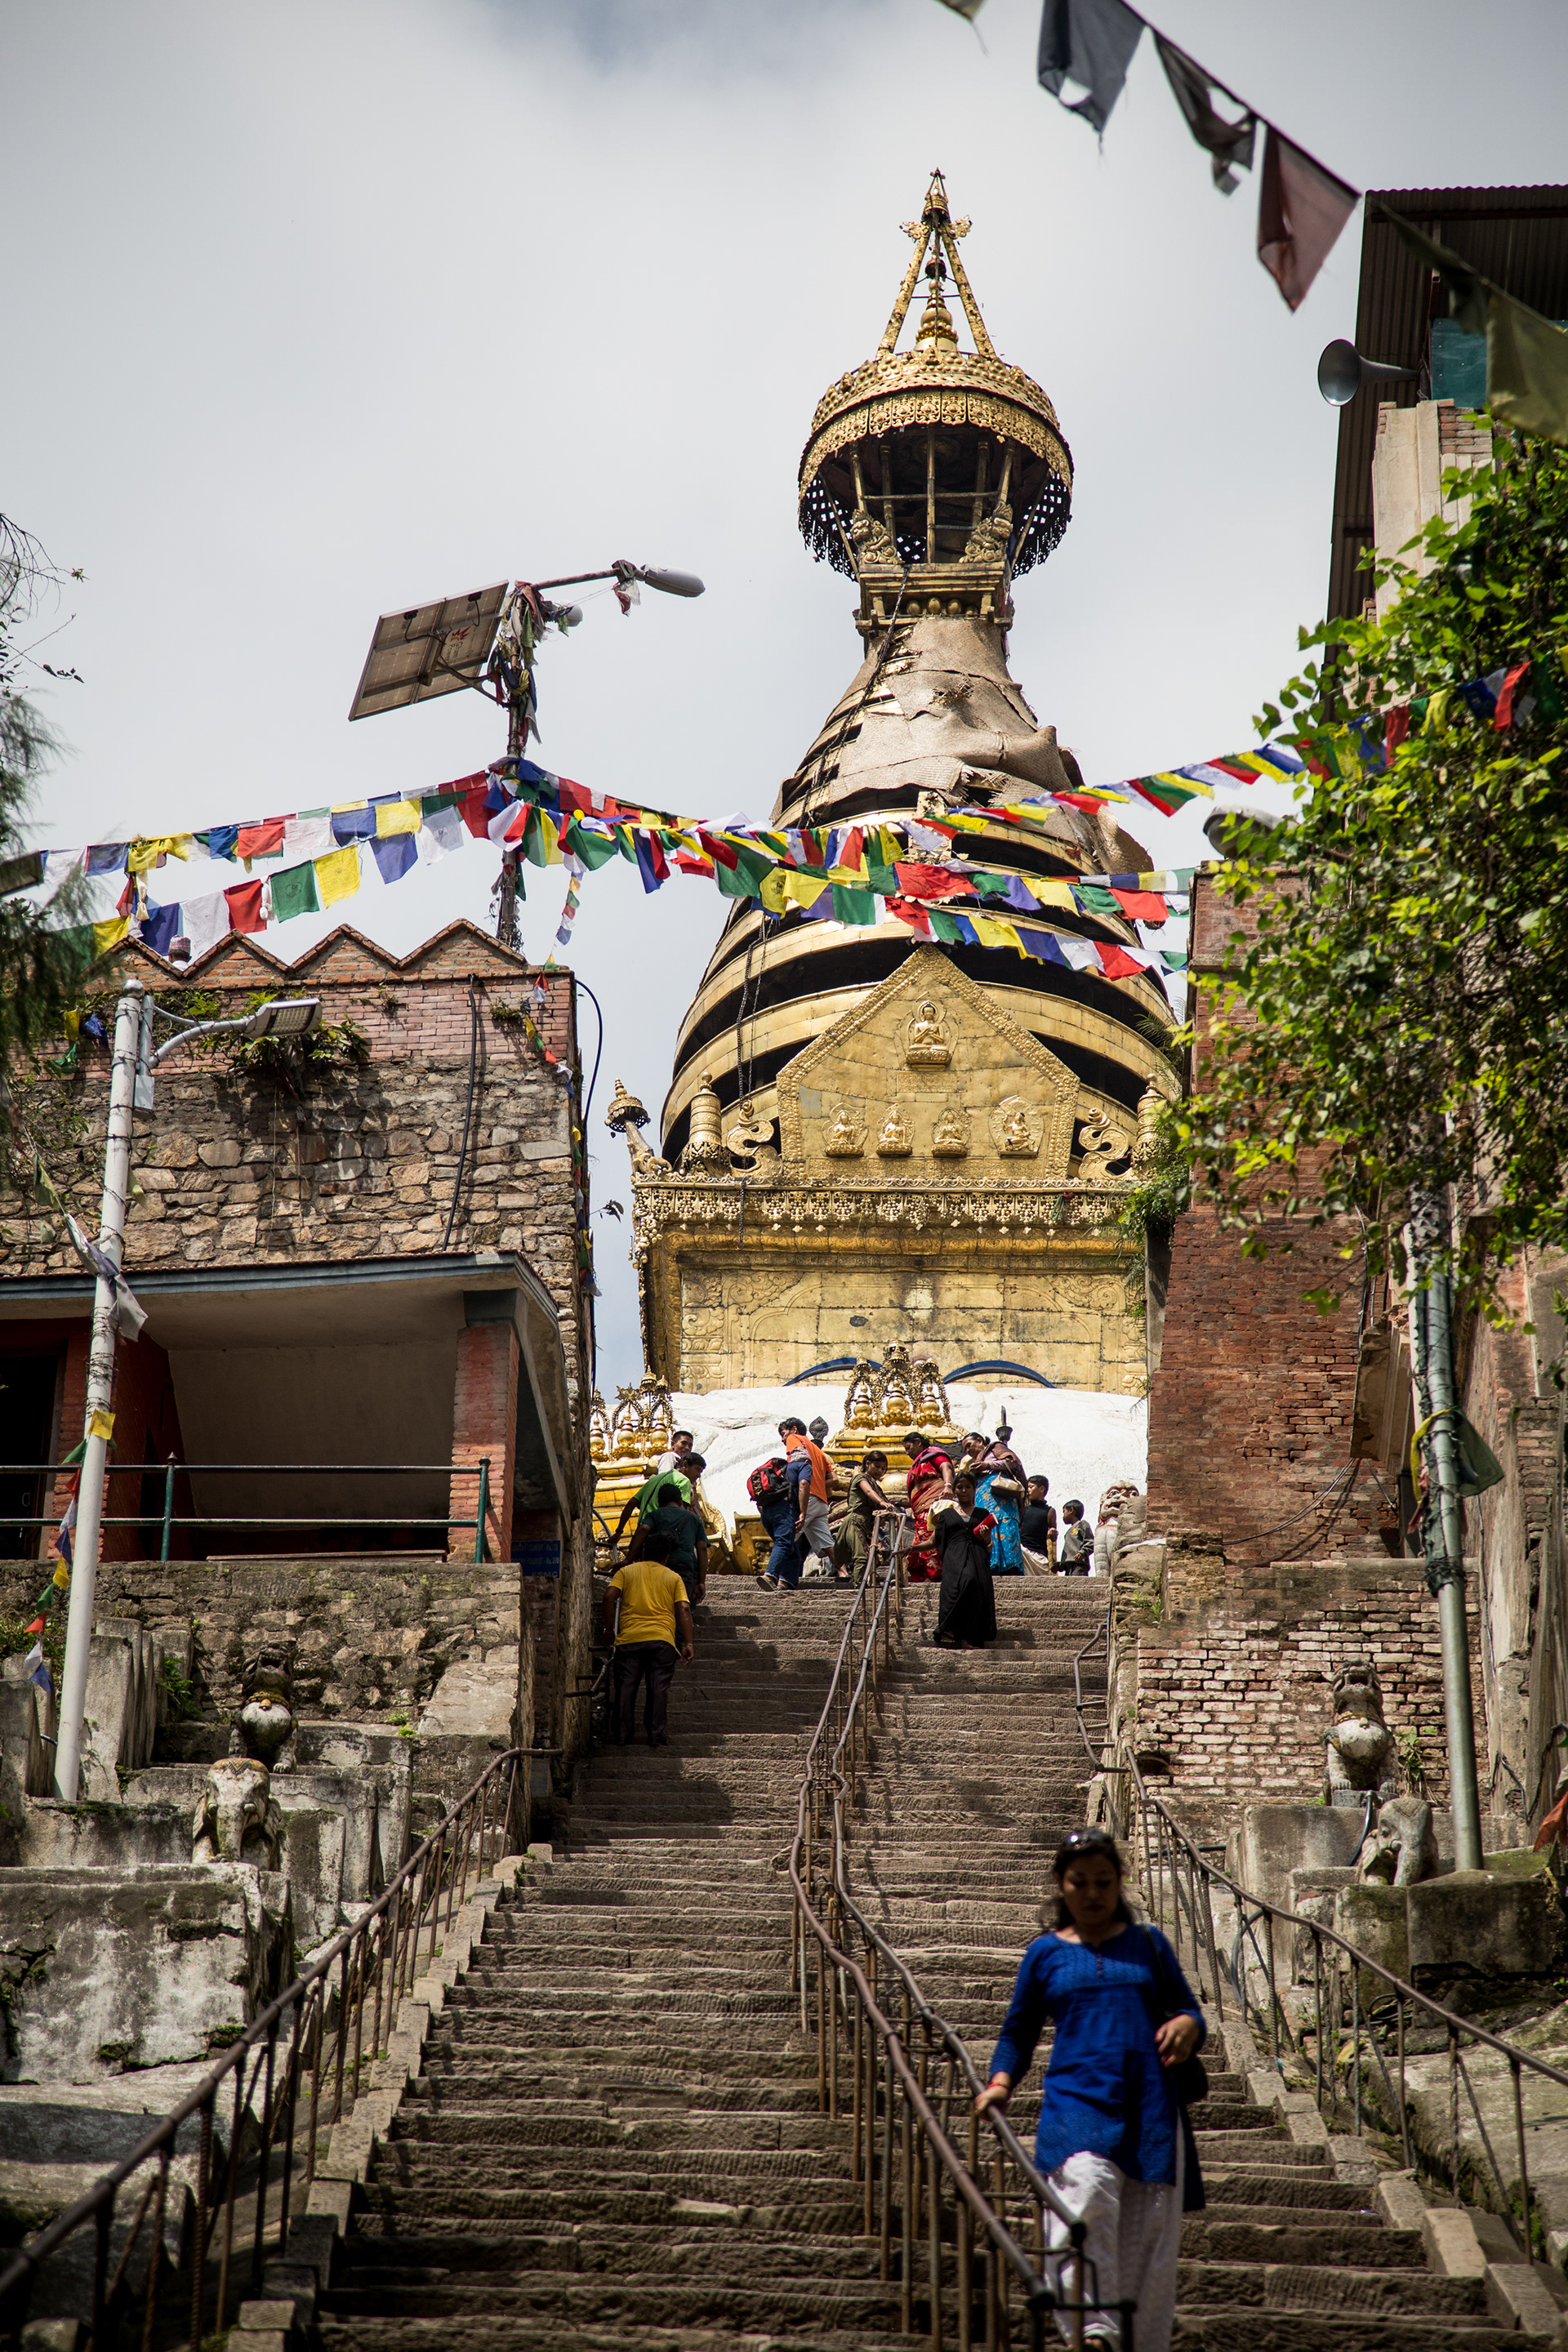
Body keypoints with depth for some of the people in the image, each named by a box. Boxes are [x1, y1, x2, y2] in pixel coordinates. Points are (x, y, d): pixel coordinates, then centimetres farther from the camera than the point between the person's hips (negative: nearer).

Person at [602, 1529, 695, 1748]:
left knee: (626, 1687, 4)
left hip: (629, 1638, 0)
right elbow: (684, 1609, 2)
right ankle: (657, 1736, -6)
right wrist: (689, 1644, -1)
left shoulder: (626, 1571, 15)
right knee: (659, 1688, 0)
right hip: (662, 1640, 0)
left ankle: (622, 1736, 2)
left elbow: (610, 1597, 0)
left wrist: (609, 1629, 5)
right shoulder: (673, 1577, 14)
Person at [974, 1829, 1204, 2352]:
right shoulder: (1046, 1952, 13)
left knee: (1150, 2230, -2)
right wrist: (1000, 2083, 3)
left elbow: (1188, 2008, 19)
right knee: (1087, 2194, -27)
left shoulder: (1148, 1944, 15)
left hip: (1149, 2109, 2)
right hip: (1076, 2100, -2)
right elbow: (1018, 2031, 19)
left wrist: (1186, 2025, -4)